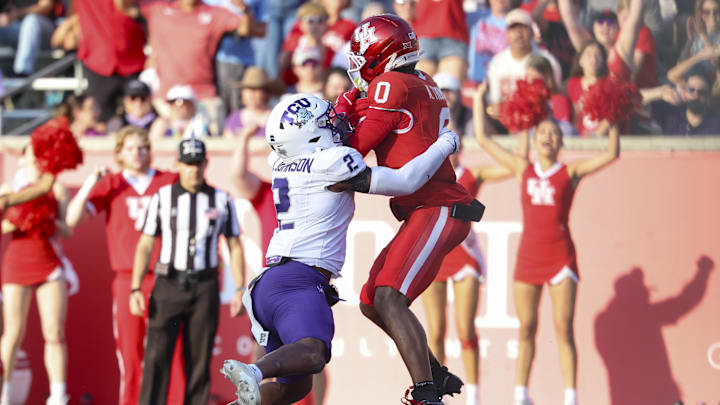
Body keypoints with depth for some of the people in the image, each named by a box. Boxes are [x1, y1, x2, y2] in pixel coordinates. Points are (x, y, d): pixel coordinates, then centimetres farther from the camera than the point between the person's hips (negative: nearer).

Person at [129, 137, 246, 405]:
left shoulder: (221, 200, 4)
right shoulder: (162, 198, 1)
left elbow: (235, 246, 7)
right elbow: (145, 245, 1)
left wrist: (240, 291, -1)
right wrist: (135, 289, -8)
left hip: (204, 288, 1)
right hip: (168, 285, -1)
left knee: (199, 361, 2)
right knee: (157, 357, -11)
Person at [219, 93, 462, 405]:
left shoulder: (281, 163, 16)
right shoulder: (332, 164, -5)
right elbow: (403, 182, -1)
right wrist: (444, 146, 13)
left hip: (268, 284, 9)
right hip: (298, 283, -9)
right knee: (312, 355, -33)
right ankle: (253, 372, -60)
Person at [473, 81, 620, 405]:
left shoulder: (570, 172, 5)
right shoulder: (523, 169, 11)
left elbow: (611, 154, -1)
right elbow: (483, 139, 14)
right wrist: (479, 101, 15)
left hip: (560, 256, -2)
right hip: (528, 256, 2)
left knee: (563, 328, -6)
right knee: (526, 328, 5)